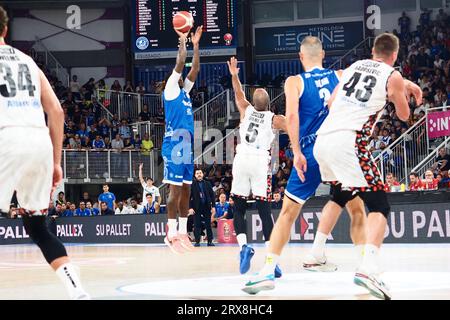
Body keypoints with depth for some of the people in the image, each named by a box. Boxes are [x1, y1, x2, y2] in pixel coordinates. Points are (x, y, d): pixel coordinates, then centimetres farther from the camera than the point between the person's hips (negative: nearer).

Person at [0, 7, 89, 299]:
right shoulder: (28, 61, 24)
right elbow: (57, 112, 18)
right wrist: (56, 162, 21)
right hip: (41, 141, 6)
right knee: (38, 227, 18)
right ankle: (78, 291, 9)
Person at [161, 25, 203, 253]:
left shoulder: (185, 91, 20)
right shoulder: (170, 90, 0)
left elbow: (194, 69, 17)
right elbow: (180, 65, -8)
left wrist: (196, 45, 14)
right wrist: (183, 40, -3)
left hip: (187, 146, 8)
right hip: (174, 146, -8)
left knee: (186, 190, 7)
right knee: (176, 190, -10)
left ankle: (183, 232, 11)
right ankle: (171, 233, -9)